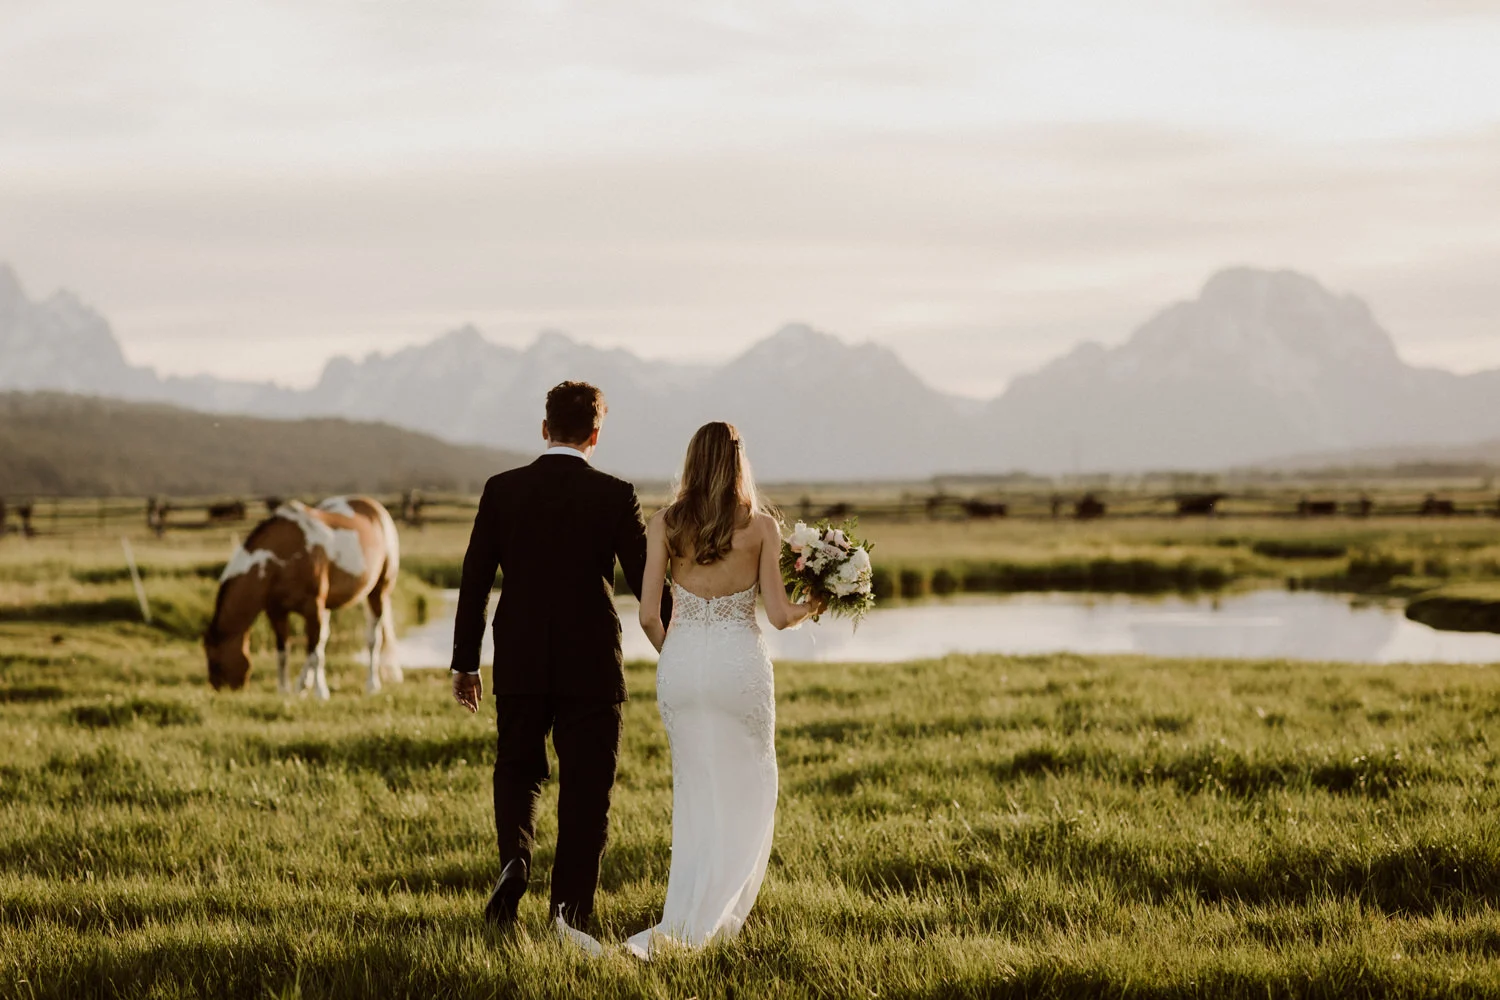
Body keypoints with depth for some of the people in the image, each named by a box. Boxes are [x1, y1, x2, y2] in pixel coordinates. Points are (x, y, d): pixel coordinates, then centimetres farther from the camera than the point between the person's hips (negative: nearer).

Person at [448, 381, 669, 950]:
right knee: (585, 790, 6)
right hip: (592, 667, -2)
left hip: (519, 666, 2)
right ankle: (570, 914, 3)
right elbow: (648, 582, -4)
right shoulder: (615, 496, -6)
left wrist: (464, 663, 8)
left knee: (517, 771, 20)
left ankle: (515, 859, -6)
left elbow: (474, 580, 0)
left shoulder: (502, 490, -1)